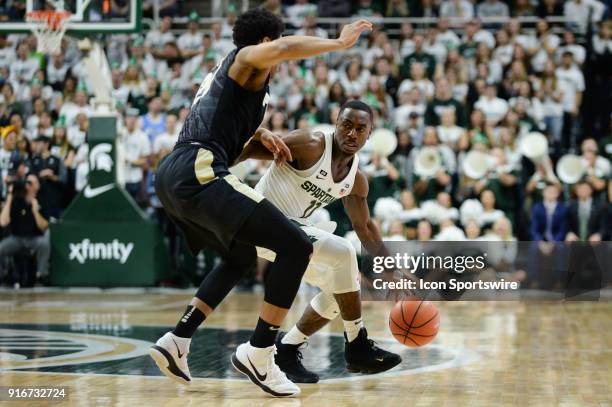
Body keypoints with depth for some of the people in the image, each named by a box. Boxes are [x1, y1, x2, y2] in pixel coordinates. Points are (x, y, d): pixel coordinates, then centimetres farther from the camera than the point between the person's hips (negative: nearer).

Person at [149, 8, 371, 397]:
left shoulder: (224, 72, 29)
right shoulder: (247, 58, 3)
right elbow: (284, 48, -21)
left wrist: (260, 134, 31)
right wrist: (339, 43, -9)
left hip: (172, 176, 10)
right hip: (199, 173, -10)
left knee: (241, 258, 29)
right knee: (296, 246, -11)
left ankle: (176, 342, 21)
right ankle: (259, 354, -10)